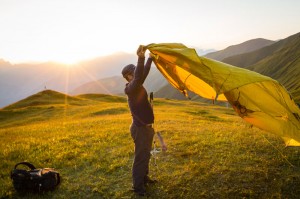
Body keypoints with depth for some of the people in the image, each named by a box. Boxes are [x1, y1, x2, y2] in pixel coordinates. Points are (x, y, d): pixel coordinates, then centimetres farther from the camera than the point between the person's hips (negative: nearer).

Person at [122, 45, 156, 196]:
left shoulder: (136, 86, 7)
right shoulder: (131, 88, -21)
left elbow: (143, 74, 22)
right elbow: (139, 78, -41)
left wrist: (150, 58, 25)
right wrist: (141, 58, -48)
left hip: (146, 127, 10)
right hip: (140, 128, -10)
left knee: (146, 155, 22)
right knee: (140, 157, 1)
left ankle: (144, 178, 38)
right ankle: (137, 186, 14)